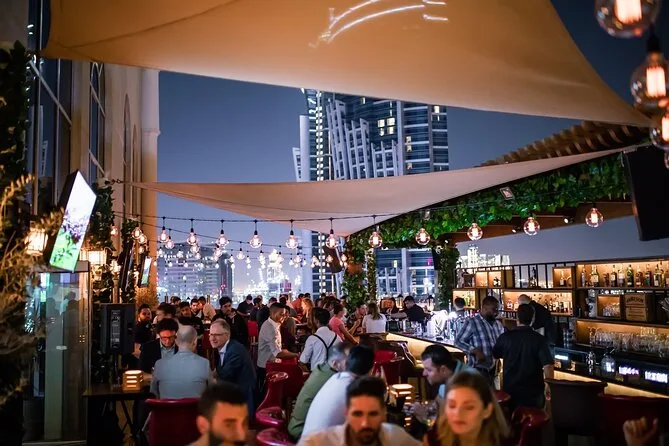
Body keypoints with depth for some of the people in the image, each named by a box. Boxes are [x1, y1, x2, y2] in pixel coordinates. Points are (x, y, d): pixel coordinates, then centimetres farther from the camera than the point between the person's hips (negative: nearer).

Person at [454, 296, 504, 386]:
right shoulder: (472, 322, -11)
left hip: (493, 369, 6)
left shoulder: (497, 324, 8)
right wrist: (475, 351, -22)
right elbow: (458, 342, -11)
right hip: (478, 369, -6)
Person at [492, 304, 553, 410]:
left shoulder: (505, 337, -8)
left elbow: (494, 355, 9)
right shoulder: (539, 339, -14)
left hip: (510, 390, 2)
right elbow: (548, 366, -19)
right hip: (533, 392, -1)